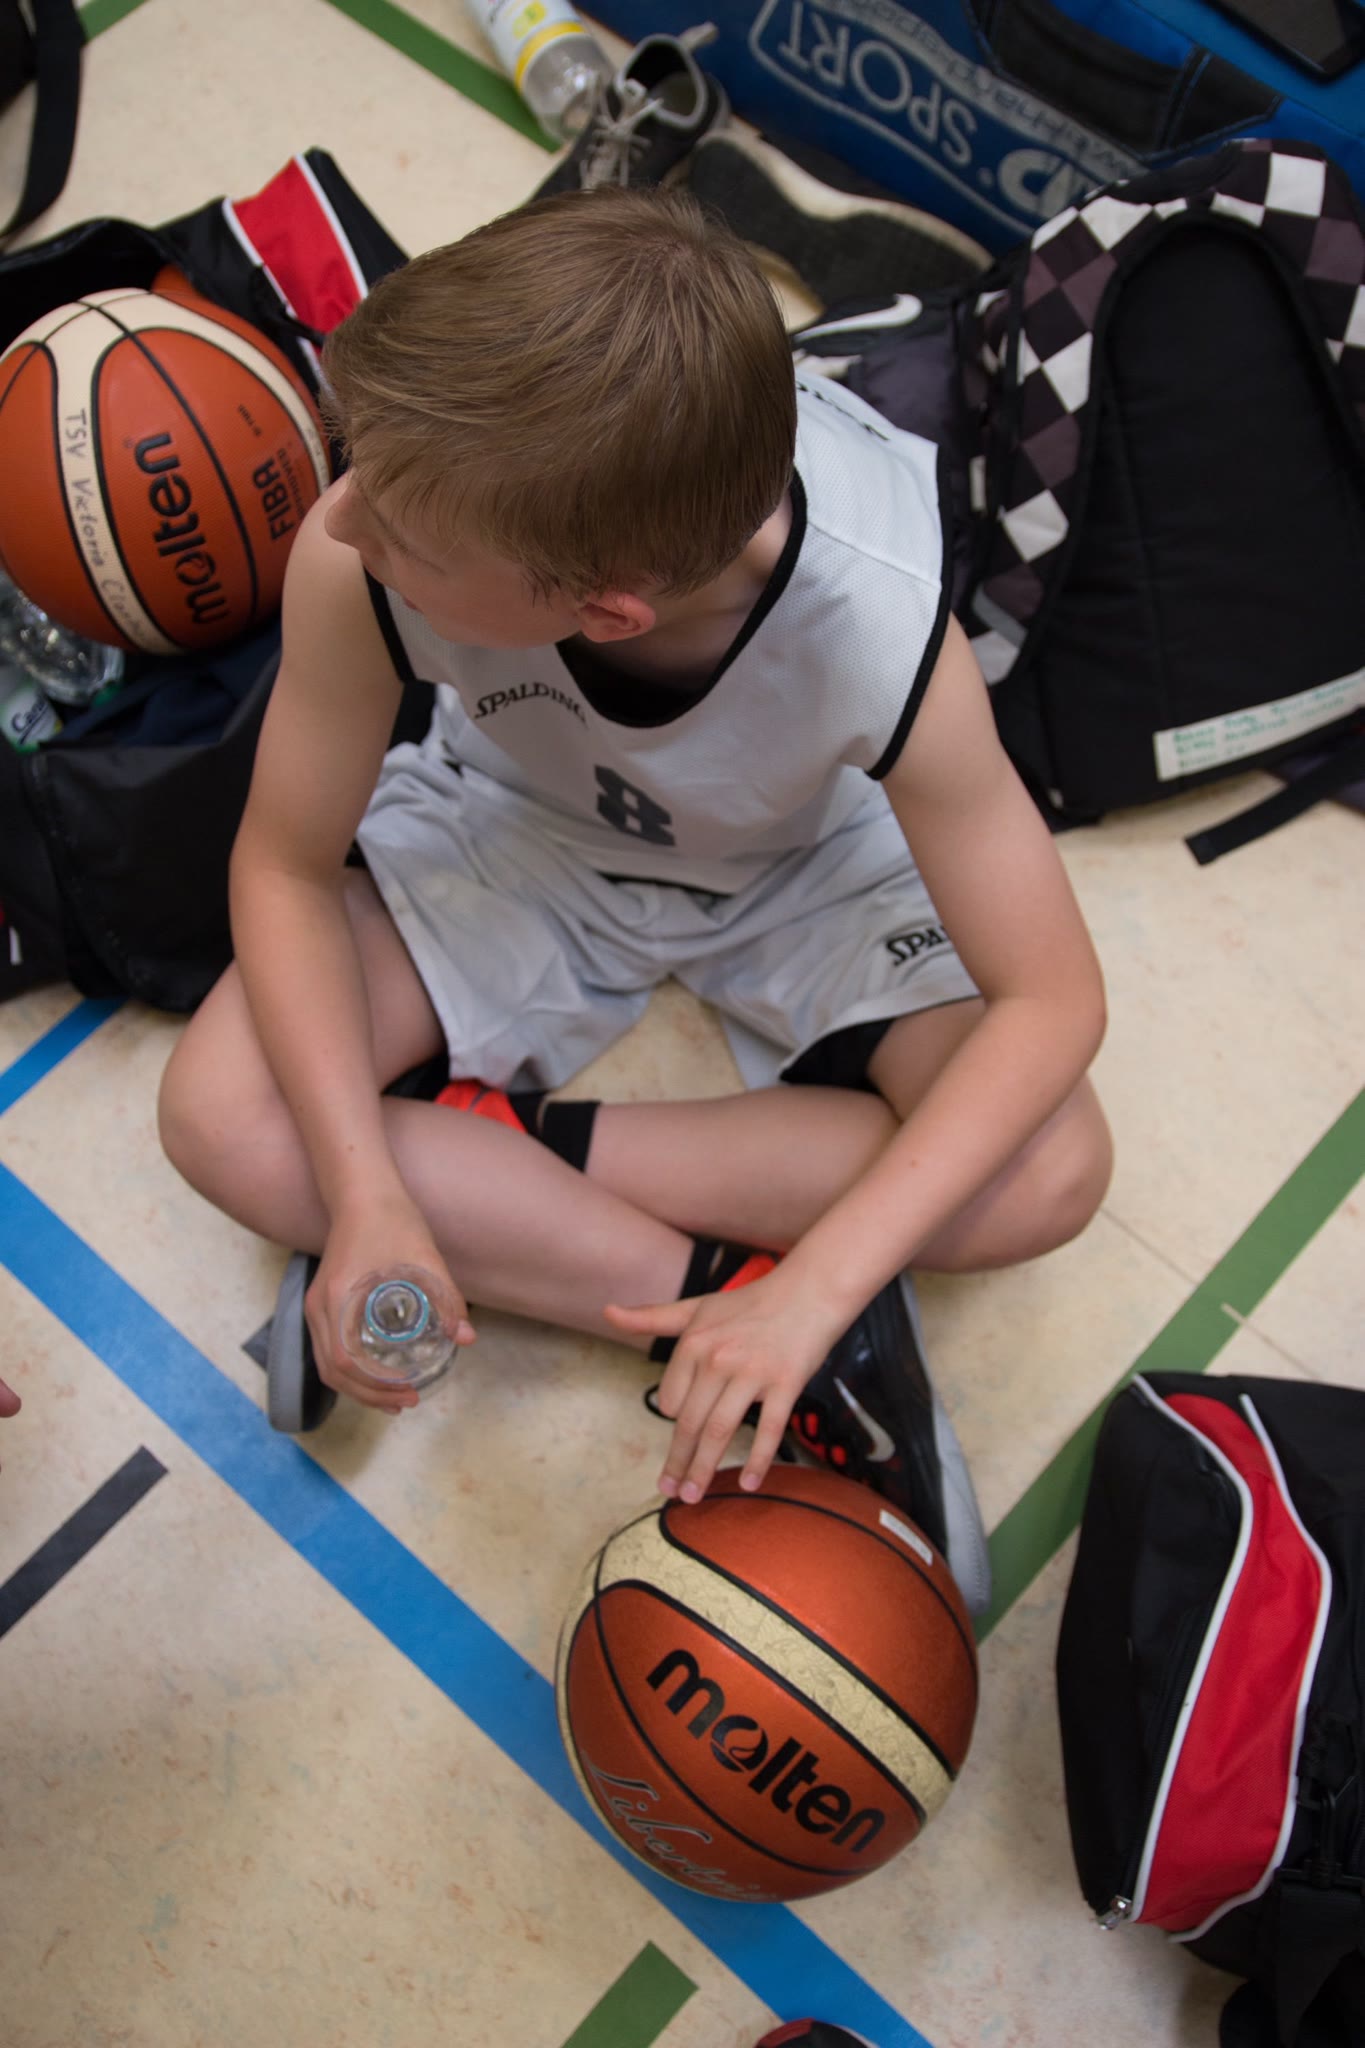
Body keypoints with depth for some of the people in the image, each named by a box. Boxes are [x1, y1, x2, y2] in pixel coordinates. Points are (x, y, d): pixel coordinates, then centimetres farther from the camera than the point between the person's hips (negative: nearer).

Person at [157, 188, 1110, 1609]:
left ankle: (504, 1144, -15)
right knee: (222, 1114, -20)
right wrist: (365, 1193, -32)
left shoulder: (877, 628, -39)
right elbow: (286, 865, -19)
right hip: (516, 831, 1)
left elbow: (1052, 998, -30)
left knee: (1050, 1174, -24)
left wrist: (815, 1288, -39)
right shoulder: (355, 564, -35)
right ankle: (723, 1289, -17)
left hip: (810, 865, -1)